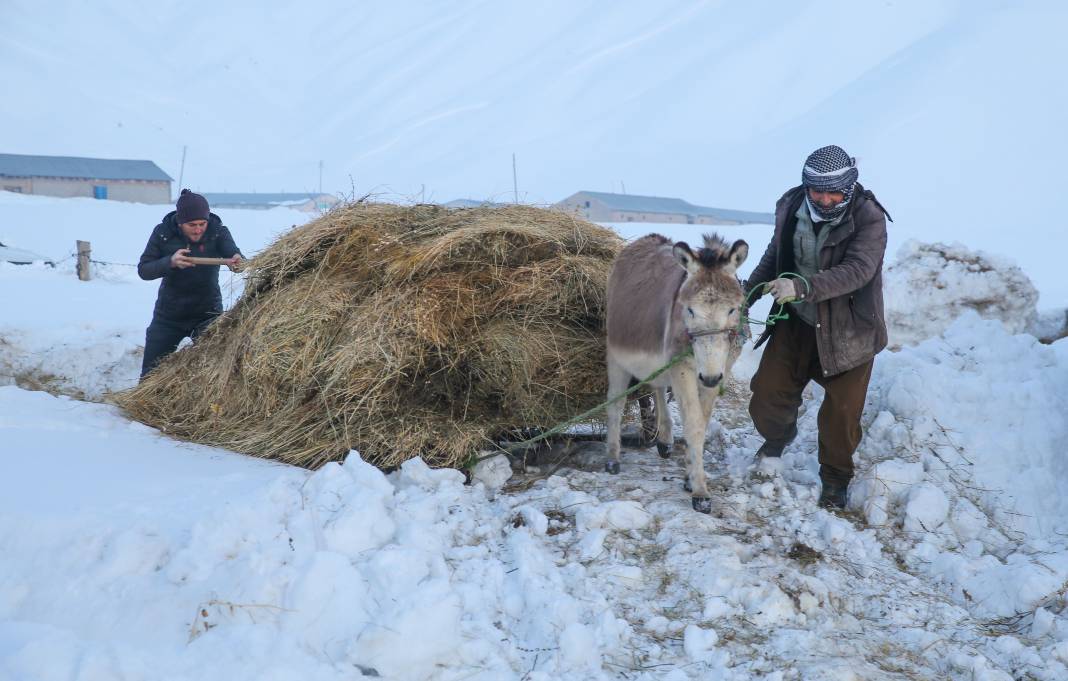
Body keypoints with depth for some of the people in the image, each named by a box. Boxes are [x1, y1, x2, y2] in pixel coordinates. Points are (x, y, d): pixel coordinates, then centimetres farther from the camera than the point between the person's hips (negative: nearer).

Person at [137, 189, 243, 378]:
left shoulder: (218, 232, -14)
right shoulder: (162, 233, -11)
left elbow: (234, 253, -30)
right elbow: (143, 270, -13)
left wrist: (237, 261, -55)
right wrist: (170, 262, -33)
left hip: (207, 313, -1)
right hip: (168, 316, 2)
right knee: (150, 374, 8)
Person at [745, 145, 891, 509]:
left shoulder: (869, 219, -21)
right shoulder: (790, 207, -6)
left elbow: (857, 270, -34)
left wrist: (803, 286, -47)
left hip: (847, 331, -4)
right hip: (796, 323, 4)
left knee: (841, 415, 4)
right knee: (766, 397, 7)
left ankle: (835, 479, 28)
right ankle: (778, 436, 42)